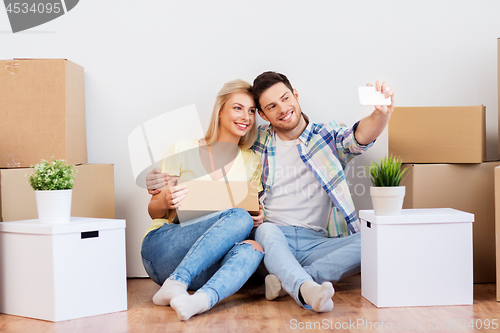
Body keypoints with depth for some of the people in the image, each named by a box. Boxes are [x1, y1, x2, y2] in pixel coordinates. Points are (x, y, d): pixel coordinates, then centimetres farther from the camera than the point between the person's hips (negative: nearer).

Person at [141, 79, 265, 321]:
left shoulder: (252, 163, 12)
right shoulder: (182, 150, 1)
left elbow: (253, 211, 17)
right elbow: (154, 211, 5)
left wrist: (258, 217, -7)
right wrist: (165, 200, -19)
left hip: (204, 268, 3)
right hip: (161, 249, -3)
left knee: (252, 249, -31)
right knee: (239, 217, -28)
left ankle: (201, 299, -50)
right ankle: (176, 284, -37)